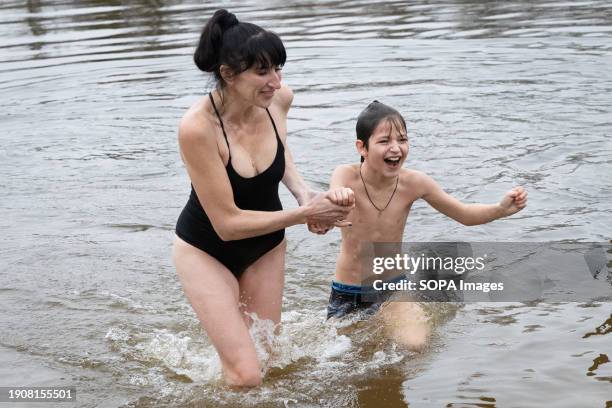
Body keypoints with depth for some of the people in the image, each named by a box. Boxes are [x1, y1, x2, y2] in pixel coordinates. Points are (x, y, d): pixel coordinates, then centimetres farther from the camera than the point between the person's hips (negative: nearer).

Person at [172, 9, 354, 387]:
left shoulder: (279, 99, -17)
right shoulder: (197, 127, -33)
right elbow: (227, 223, -28)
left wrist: (303, 192, -9)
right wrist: (305, 214, -27)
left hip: (265, 245, 5)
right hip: (206, 250, -5)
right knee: (246, 376, -11)